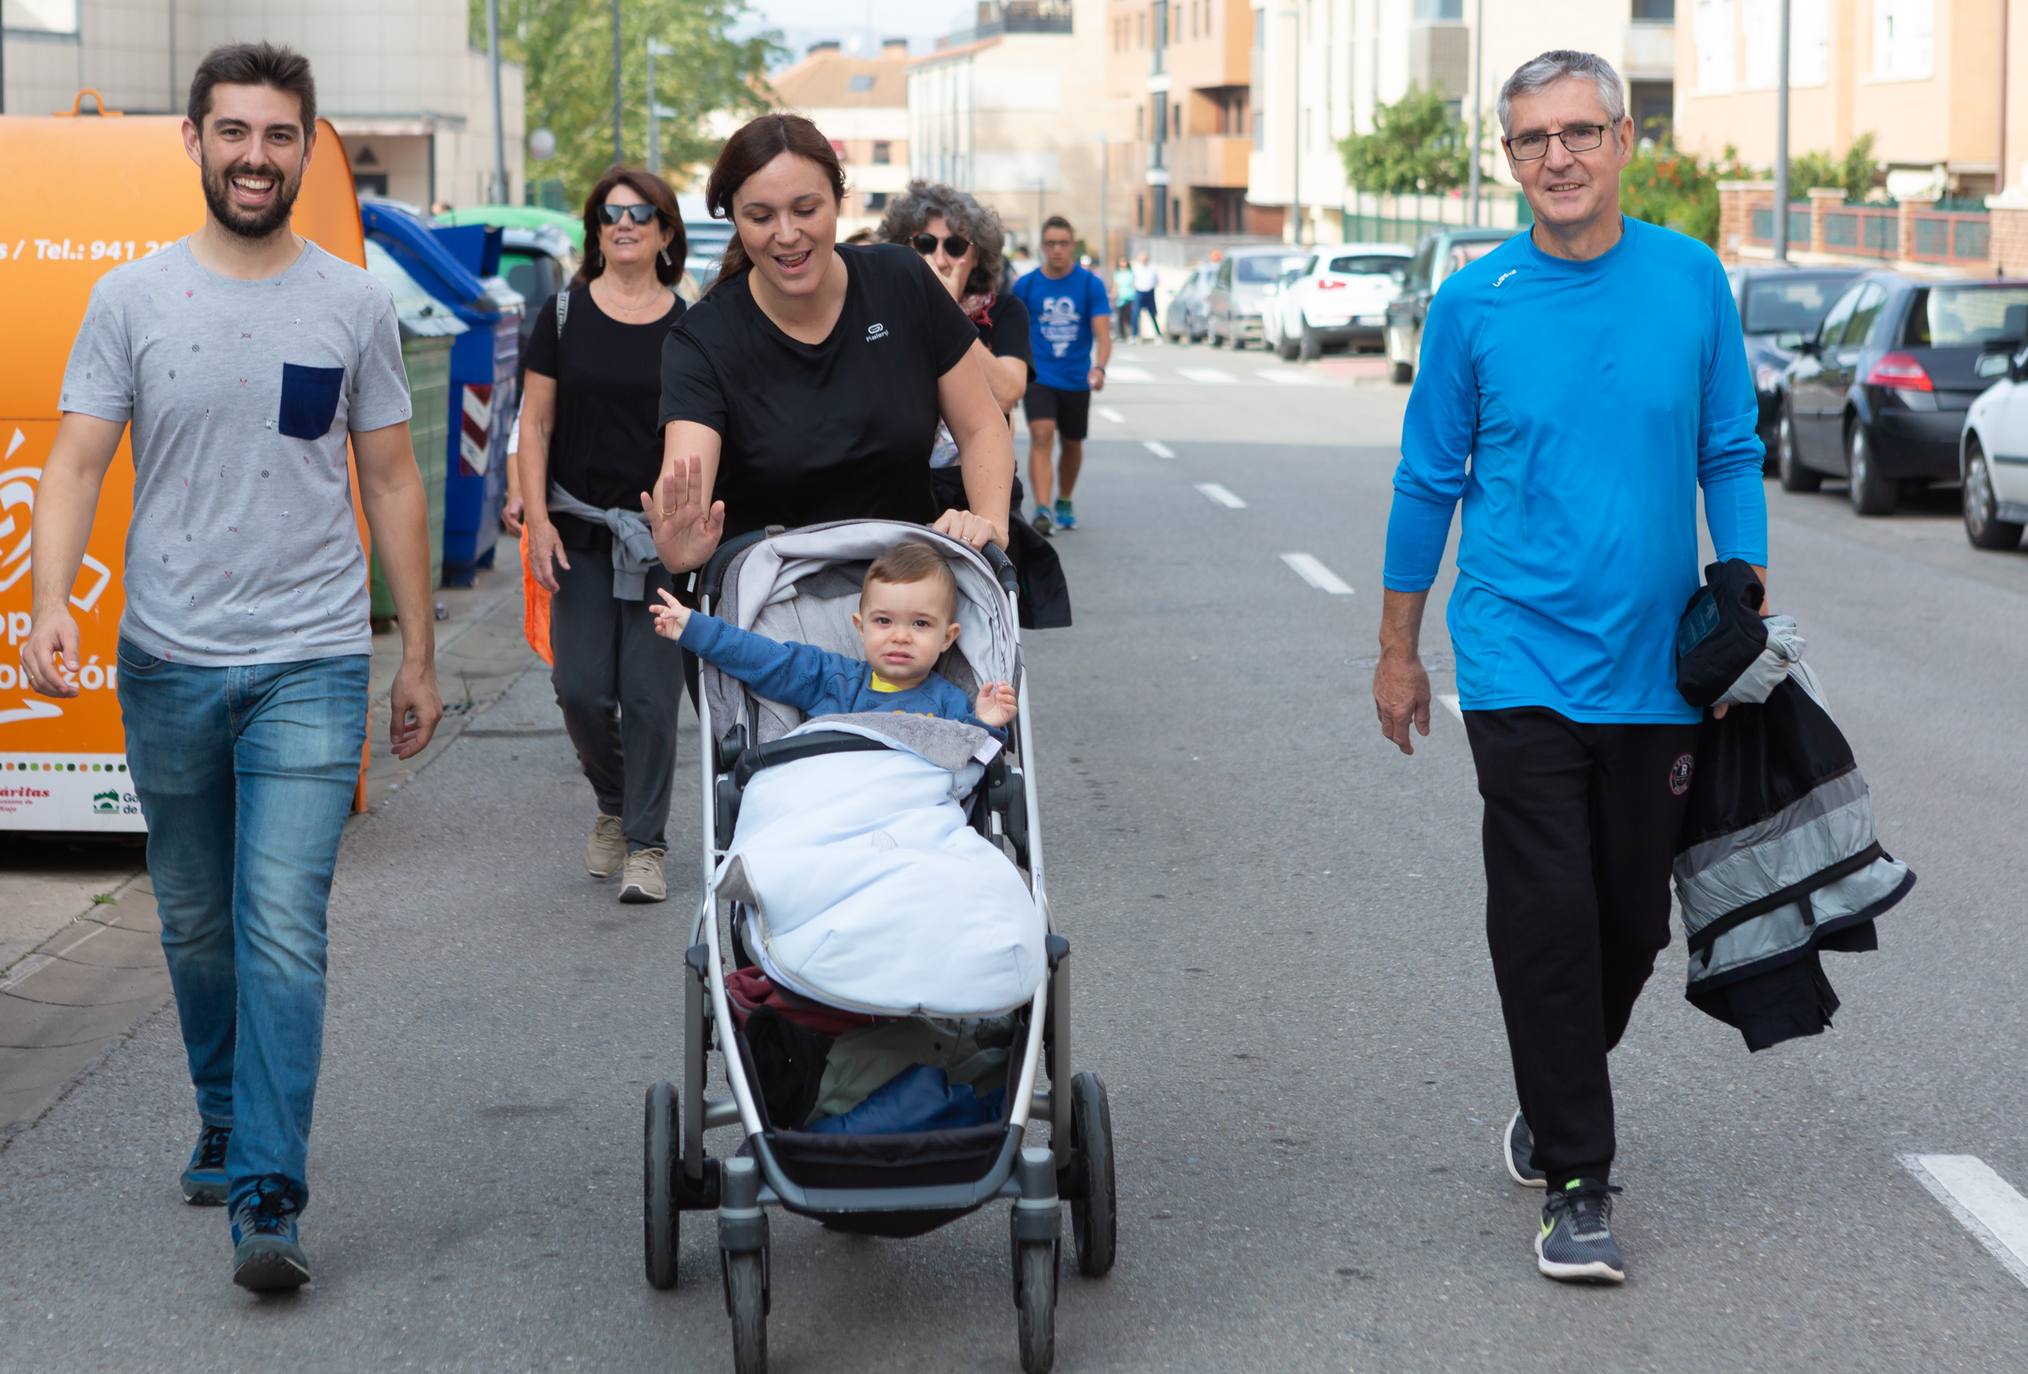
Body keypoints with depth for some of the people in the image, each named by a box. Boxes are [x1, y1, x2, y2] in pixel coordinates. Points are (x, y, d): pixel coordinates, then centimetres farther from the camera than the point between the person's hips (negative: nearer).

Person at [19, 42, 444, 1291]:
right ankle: (226, 1124, 36)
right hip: (169, 663, 2)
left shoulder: (354, 305, 3)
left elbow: (392, 482, 9)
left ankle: (269, 1199, -13)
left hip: (310, 666, -2)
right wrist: (51, 603, -20)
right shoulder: (132, 300, 1)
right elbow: (77, 464, -3)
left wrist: (419, 654, 9)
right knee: (197, 927, 15)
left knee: (284, 934, -12)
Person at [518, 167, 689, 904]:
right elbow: (535, 425, 4)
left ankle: (646, 845, 6)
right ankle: (613, 806, 26)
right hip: (580, 532, 1)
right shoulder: (565, 314, 3)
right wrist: (538, 519, -4)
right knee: (582, 689, -2)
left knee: (650, 693, -4)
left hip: (661, 537, -1)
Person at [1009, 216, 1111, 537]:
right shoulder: (1026, 285, -2)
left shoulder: (1091, 285, -5)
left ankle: (1064, 503, 39)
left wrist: (1099, 368, -30)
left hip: (1077, 379, 1)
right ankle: (1043, 510, -29)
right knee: (1041, 436, -21)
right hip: (1039, 376, -1)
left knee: (1072, 444, 15)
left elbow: (1102, 334, -12)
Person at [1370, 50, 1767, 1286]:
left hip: (1659, 669, 2)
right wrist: (1398, 653, 9)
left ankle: (1557, 1097, 35)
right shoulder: (1475, 304, -3)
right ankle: (1577, 1181, 4)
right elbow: (1430, 482, 6)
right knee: (1548, 925, -5)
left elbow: (1731, 458, 7)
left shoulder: (1692, 282, 0)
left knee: (1634, 920, 10)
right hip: (1524, 663, -2)